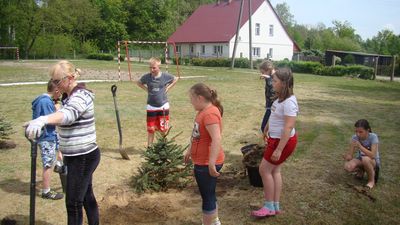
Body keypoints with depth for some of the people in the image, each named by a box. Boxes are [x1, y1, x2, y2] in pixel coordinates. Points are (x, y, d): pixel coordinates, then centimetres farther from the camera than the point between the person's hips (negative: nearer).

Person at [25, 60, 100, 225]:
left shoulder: (80, 96, -21)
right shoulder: (68, 96, 10)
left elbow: (68, 114, -44)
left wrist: (43, 119, -62)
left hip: (83, 157, -10)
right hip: (77, 156, 10)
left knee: (73, 202, -2)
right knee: (87, 196, 19)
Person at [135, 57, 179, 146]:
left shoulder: (165, 76, -8)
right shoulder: (147, 77, -7)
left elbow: (175, 79, 11)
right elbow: (138, 82, 13)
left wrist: (168, 88, 1)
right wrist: (146, 89, 1)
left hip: (163, 106, 0)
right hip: (151, 107, 0)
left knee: (163, 128, 8)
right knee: (151, 129, 4)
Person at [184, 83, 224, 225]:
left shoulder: (210, 114, -24)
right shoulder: (204, 111, 8)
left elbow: (217, 139, -32)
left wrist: (212, 164, -33)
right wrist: (190, 151, 27)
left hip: (206, 164, -10)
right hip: (202, 162, 10)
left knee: (207, 197, 5)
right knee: (208, 195, 23)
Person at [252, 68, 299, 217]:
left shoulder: (289, 102, -26)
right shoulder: (281, 98, 4)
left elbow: (288, 128, -29)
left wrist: (279, 150, -29)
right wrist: (267, 130, 28)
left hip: (283, 141, -10)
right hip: (276, 138, 10)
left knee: (264, 169, 0)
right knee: (275, 170, 15)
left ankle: (269, 207, 14)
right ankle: (275, 206, 26)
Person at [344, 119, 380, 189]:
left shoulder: (373, 137, -23)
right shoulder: (355, 137, -12)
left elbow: (373, 155, -32)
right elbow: (350, 155, -12)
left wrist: (360, 146, -41)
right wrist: (347, 157, -36)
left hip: (373, 162, -4)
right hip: (360, 160, 4)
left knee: (365, 159, -39)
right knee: (348, 167, -28)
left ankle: (371, 180, -11)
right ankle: (361, 170, 9)